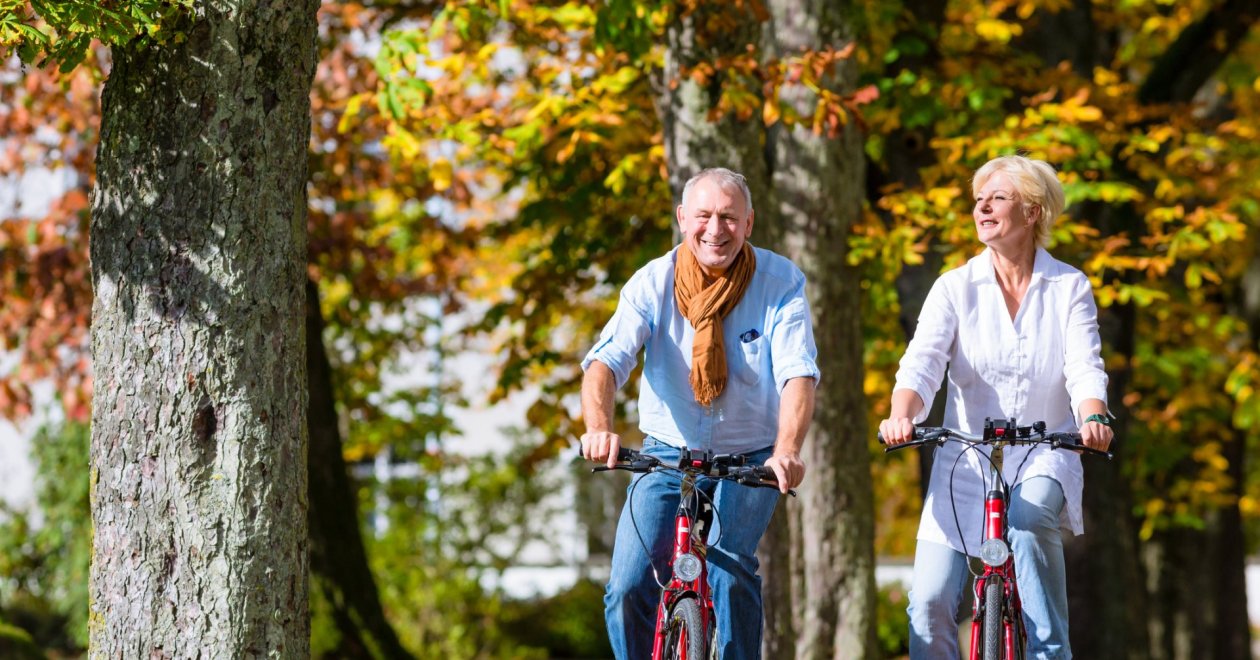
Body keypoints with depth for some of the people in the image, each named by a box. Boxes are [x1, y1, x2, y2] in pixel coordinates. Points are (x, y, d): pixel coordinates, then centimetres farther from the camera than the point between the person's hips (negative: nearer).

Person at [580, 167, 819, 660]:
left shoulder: (781, 283, -12)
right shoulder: (652, 283, -11)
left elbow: (798, 373, -22)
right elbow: (606, 360, -23)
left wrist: (787, 450, -41)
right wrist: (599, 427, -44)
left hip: (749, 461, -1)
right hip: (668, 454, 1)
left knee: (729, 564, -25)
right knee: (629, 588, -12)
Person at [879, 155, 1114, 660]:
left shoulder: (1069, 287, 1)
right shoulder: (956, 287, 1)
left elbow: (1084, 367, -11)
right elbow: (923, 360, -12)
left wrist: (1093, 417, -33)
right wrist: (901, 415, -34)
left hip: (1043, 456, -1)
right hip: (966, 461, 1)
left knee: (1026, 518, -35)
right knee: (930, 602, -10)